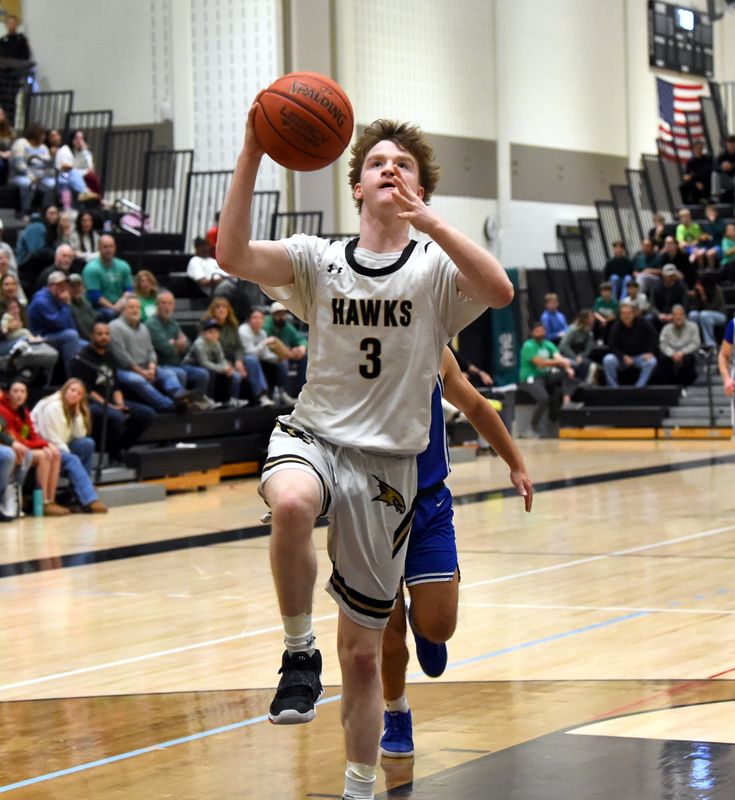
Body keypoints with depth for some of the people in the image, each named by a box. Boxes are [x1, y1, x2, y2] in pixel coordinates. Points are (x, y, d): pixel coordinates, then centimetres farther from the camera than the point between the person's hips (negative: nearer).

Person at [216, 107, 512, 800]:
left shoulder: (436, 267, -1)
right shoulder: (318, 260, 2)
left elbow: (499, 291, -23)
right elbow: (232, 256, -15)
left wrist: (427, 222, -33)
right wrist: (252, 153, -24)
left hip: (387, 464, 0)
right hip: (311, 437, 0)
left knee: (363, 651, 6)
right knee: (291, 503, -39)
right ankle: (299, 654, -17)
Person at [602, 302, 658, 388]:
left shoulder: (642, 323, -8)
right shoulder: (616, 327, -11)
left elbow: (653, 337, -2)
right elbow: (612, 347, -13)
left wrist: (650, 352, -17)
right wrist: (623, 357, -28)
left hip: (640, 356, 0)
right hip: (622, 356, 0)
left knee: (651, 362, -32)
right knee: (608, 360, -28)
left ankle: (639, 387, -23)